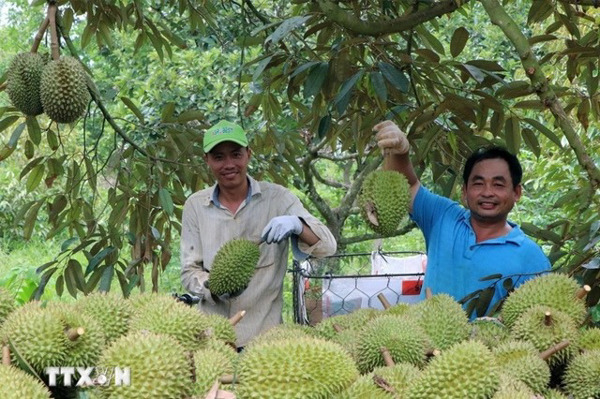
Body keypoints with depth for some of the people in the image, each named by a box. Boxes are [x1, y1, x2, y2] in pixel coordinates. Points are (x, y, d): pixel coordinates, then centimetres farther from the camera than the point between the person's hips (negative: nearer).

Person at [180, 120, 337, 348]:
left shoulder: (277, 198, -3)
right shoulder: (195, 206, 3)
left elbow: (328, 246, -9)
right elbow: (189, 272, 4)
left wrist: (297, 225, -30)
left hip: (264, 332, -1)